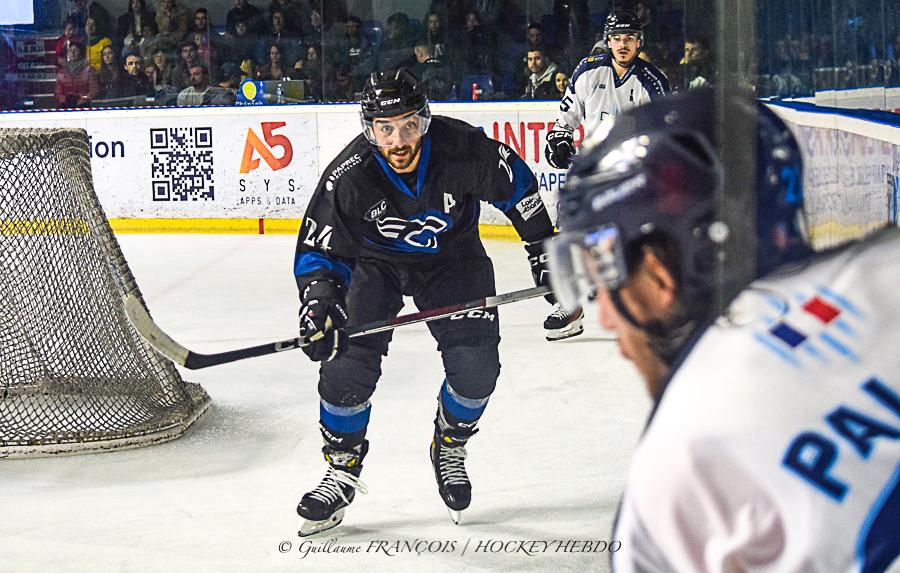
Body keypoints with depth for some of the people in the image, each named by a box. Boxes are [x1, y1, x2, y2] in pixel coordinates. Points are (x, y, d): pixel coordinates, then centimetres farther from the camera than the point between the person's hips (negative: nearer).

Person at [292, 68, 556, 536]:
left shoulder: (462, 148, -28)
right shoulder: (348, 177, -29)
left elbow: (516, 184, -8)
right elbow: (318, 249, -17)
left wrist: (543, 249, -2)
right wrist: (317, 300, -34)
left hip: (452, 256, 1)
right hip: (376, 263, 0)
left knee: (476, 367, -12)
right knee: (348, 362, -15)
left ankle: (449, 449, 18)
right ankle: (342, 470, 6)